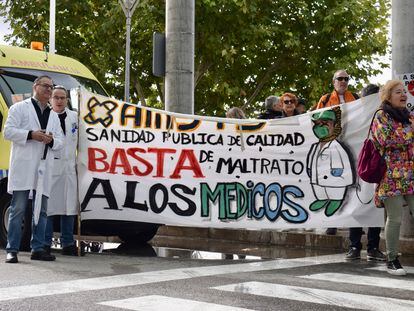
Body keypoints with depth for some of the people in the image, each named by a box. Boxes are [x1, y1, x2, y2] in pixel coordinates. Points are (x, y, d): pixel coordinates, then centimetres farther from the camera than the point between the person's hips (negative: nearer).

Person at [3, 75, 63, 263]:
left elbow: (59, 142, 19)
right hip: (23, 166, -6)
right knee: (18, 209, -6)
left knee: (41, 210, 6)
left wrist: (51, 140, -4)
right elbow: (8, 131, -4)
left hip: (44, 169, 6)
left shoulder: (53, 116, 23)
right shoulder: (20, 108, 6)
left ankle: (37, 249, 12)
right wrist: (31, 135, -15)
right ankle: (12, 250, -4)